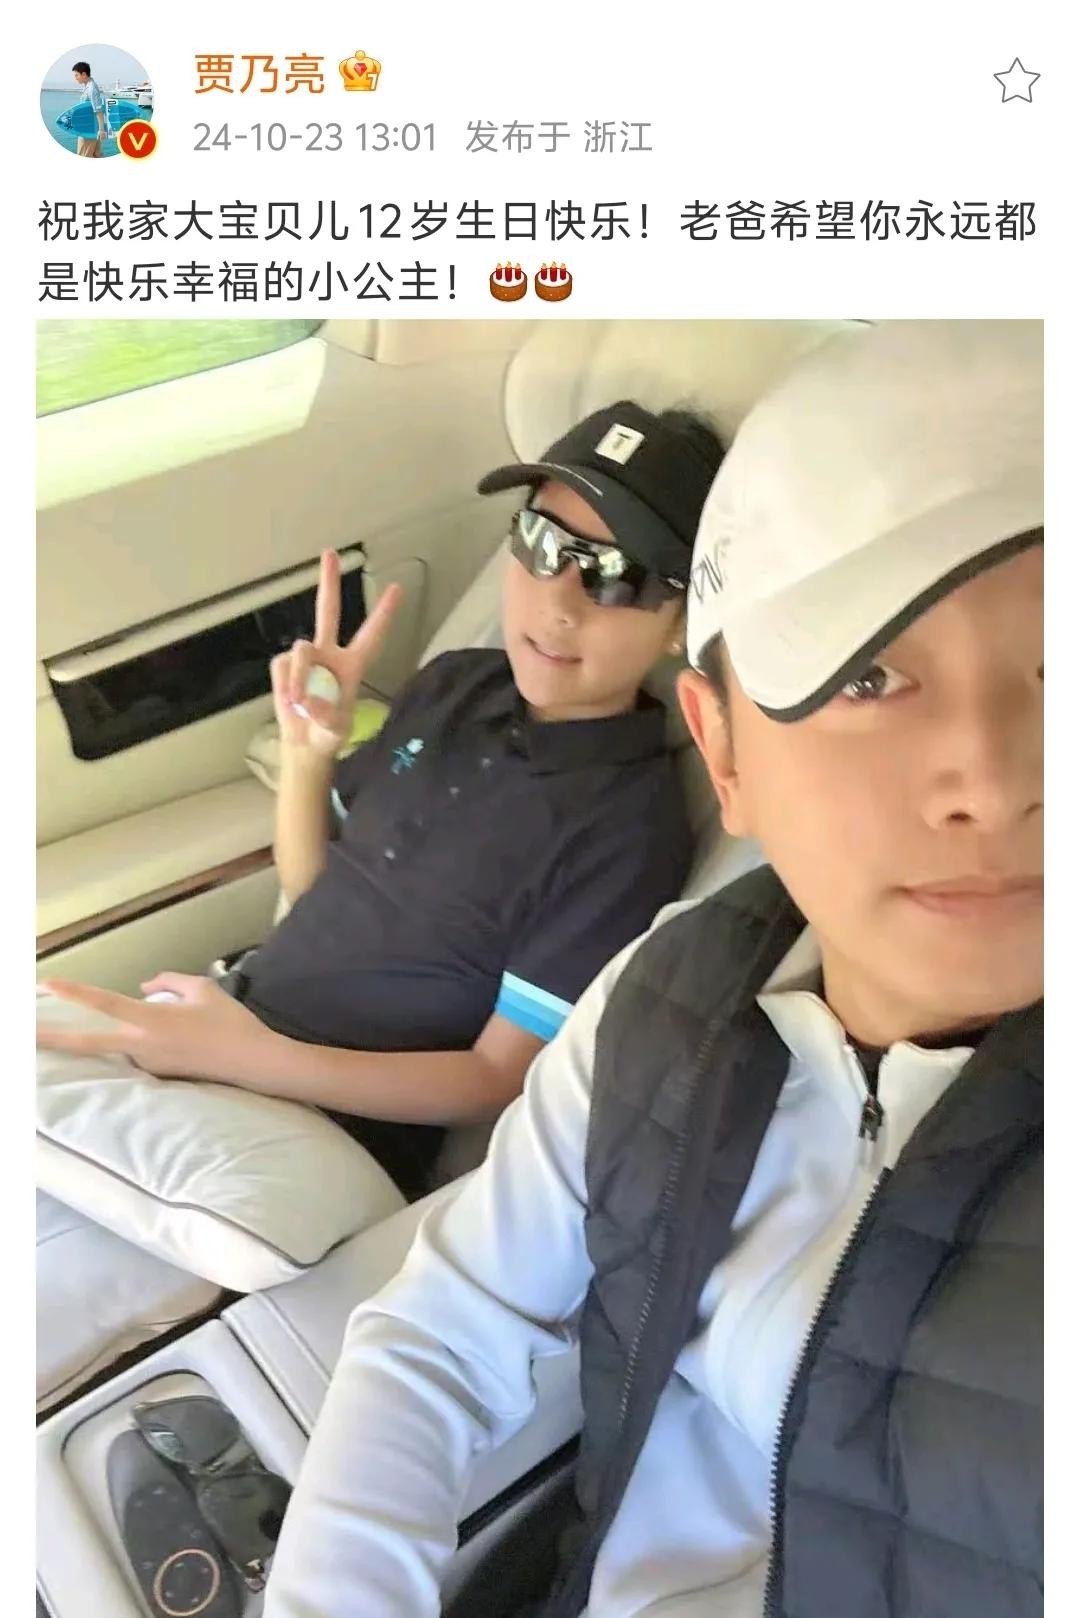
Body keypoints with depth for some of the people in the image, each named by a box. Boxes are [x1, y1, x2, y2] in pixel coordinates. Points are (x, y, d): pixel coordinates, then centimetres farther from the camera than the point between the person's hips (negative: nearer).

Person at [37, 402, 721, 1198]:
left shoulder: (629, 827, -19)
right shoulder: (454, 687, 1)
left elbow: (497, 1081, -17)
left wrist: (249, 1056, -27)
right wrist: (306, 751, -9)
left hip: (328, 1144, -6)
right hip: (229, 1018, 6)